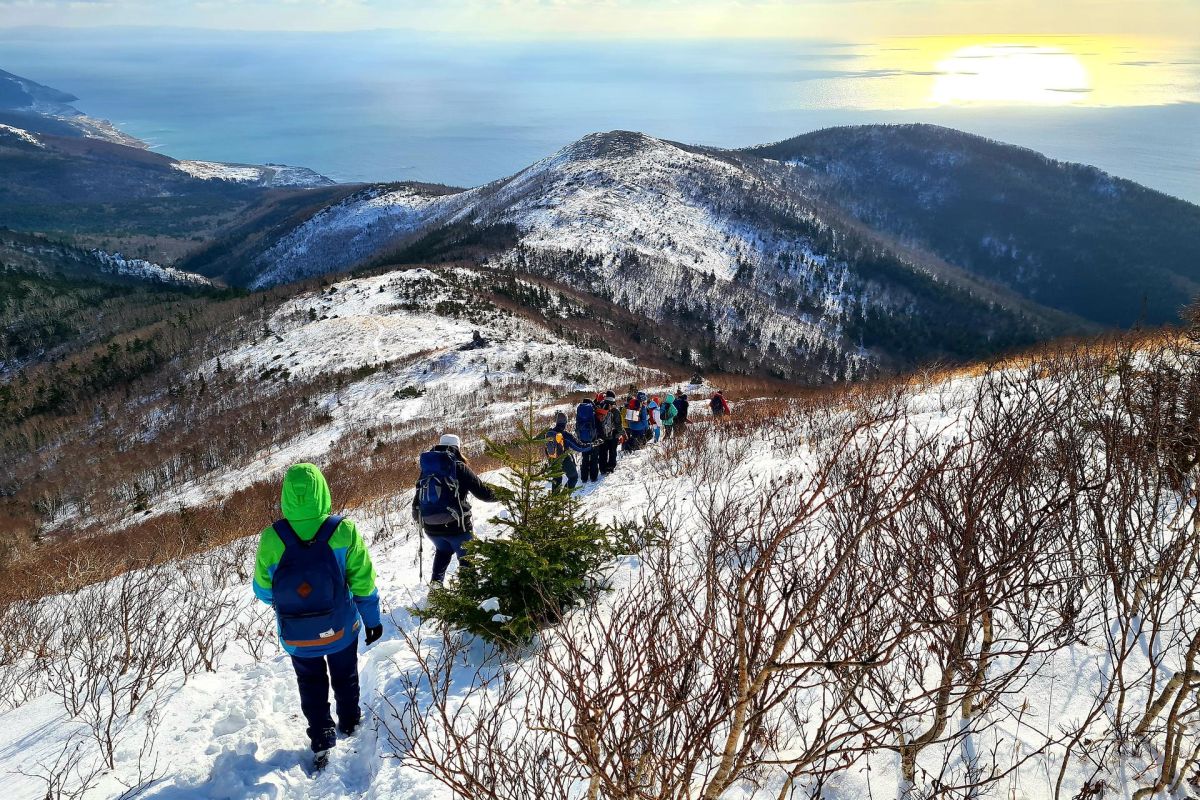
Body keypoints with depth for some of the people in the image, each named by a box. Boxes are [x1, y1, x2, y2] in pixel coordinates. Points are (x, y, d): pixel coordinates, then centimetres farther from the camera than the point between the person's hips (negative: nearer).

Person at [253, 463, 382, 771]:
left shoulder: (272, 539, -22)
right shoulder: (343, 531, -23)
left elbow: (263, 590, -8)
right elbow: (363, 583, -14)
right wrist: (372, 619, 3)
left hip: (298, 636, 0)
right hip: (341, 628, 1)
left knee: (312, 686, 23)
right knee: (345, 676, 28)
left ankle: (321, 741, 23)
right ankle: (349, 721, 47)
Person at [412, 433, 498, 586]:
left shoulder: (427, 468, 7)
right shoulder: (459, 467, -8)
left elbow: (418, 495, 15)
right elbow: (481, 491, -7)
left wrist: (417, 518, 31)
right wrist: (497, 494, 12)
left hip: (430, 527, 5)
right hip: (455, 526, -5)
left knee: (443, 550, 31)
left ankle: (436, 583, 20)